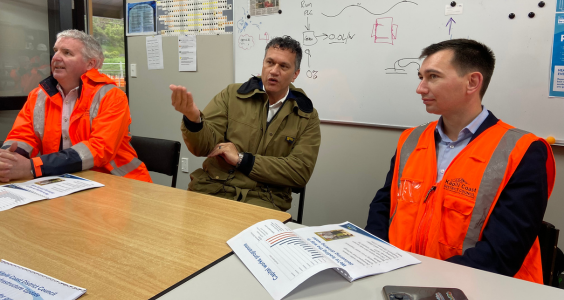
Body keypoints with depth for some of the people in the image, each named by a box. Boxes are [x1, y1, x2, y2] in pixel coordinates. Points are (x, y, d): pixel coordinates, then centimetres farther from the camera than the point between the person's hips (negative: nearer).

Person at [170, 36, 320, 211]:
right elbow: (204, 147, 0)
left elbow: (301, 171, -5)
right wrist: (193, 118, -24)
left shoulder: (307, 116, 5)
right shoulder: (231, 95, 6)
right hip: (212, 188, 1)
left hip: (263, 198, -1)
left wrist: (241, 159, -10)